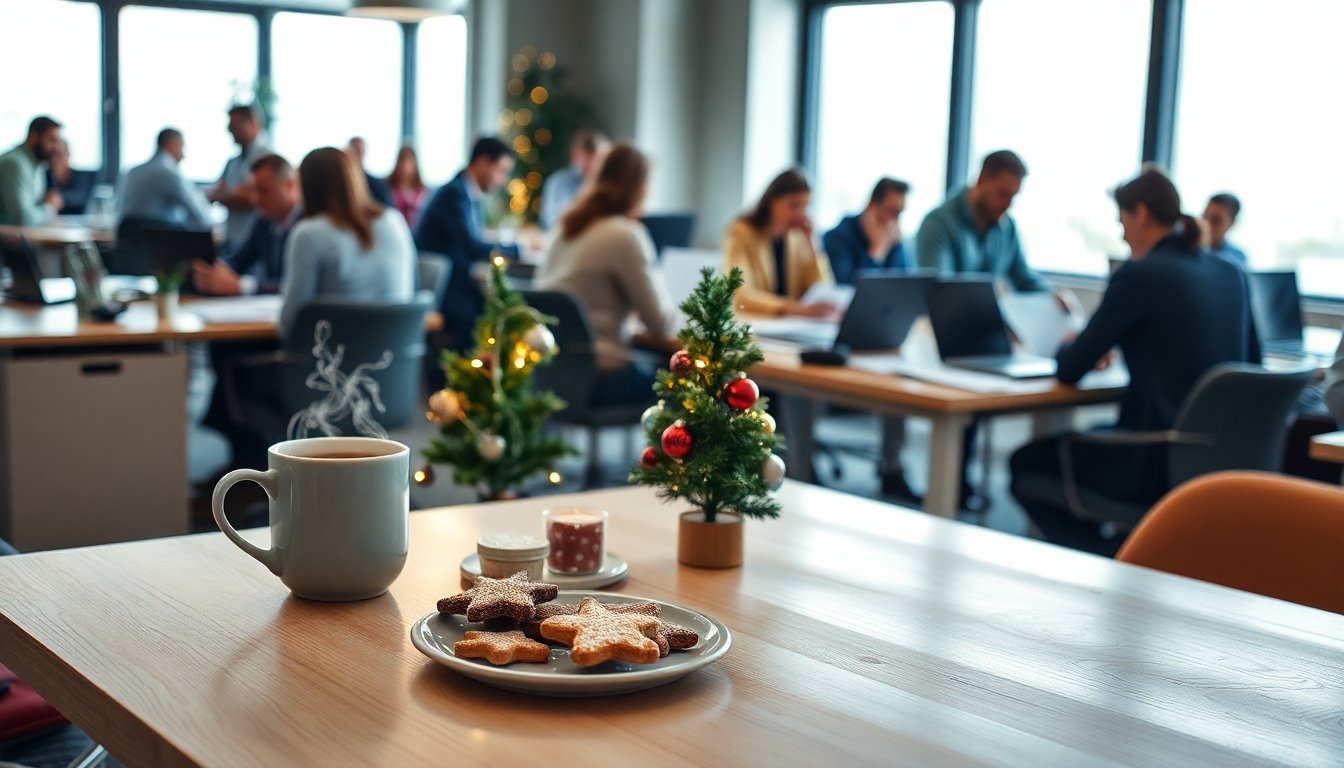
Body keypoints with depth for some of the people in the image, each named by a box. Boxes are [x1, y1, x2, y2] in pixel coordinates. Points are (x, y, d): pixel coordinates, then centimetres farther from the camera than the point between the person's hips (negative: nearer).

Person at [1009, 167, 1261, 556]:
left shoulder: (1138, 275, -13)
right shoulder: (1231, 273, 8)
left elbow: (1070, 370, -9)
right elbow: (1251, 364, 22)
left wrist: (1069, 347, 16)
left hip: (1164, 465, -8)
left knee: (1024, 464, 12)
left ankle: (1113, 557, 6)